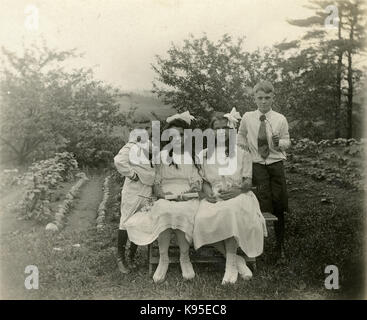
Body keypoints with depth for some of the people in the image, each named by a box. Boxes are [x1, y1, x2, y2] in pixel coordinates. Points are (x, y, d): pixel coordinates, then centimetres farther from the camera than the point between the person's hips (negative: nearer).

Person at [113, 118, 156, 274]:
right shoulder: (131, 146, -4)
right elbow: (119, 161, -21)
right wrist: (132, 174, -15)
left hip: (148, 192, 6)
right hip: (132, 191, -6)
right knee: (126, 223, -1)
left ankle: (131, 258, 22)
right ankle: (120, 258, 13)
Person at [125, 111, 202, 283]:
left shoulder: (192, 157, 14)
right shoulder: (161, 157, 18)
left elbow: (198, 183, 6)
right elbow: (155, 183, 12)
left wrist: (187, 194, -13)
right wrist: (161, 193, -9)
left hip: (187, 198, -1)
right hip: (165, 199, 1)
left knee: (182, 211, -36)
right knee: (163, 211, -35)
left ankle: (185, 258, -19)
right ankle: (163, 259, -24)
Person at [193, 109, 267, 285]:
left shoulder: (243, 154, 13)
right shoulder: (204, 155, 18)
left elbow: (248, 182, 5)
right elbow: (203, 181, 12)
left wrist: (238, 190, -17)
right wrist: (207, 192, -10)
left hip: (238, 197, -2)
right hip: (214, 199, 2)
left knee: (230, 211, -39)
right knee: (203, 218, -32)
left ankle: (230, 264, -29)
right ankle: (237, 260, -21)